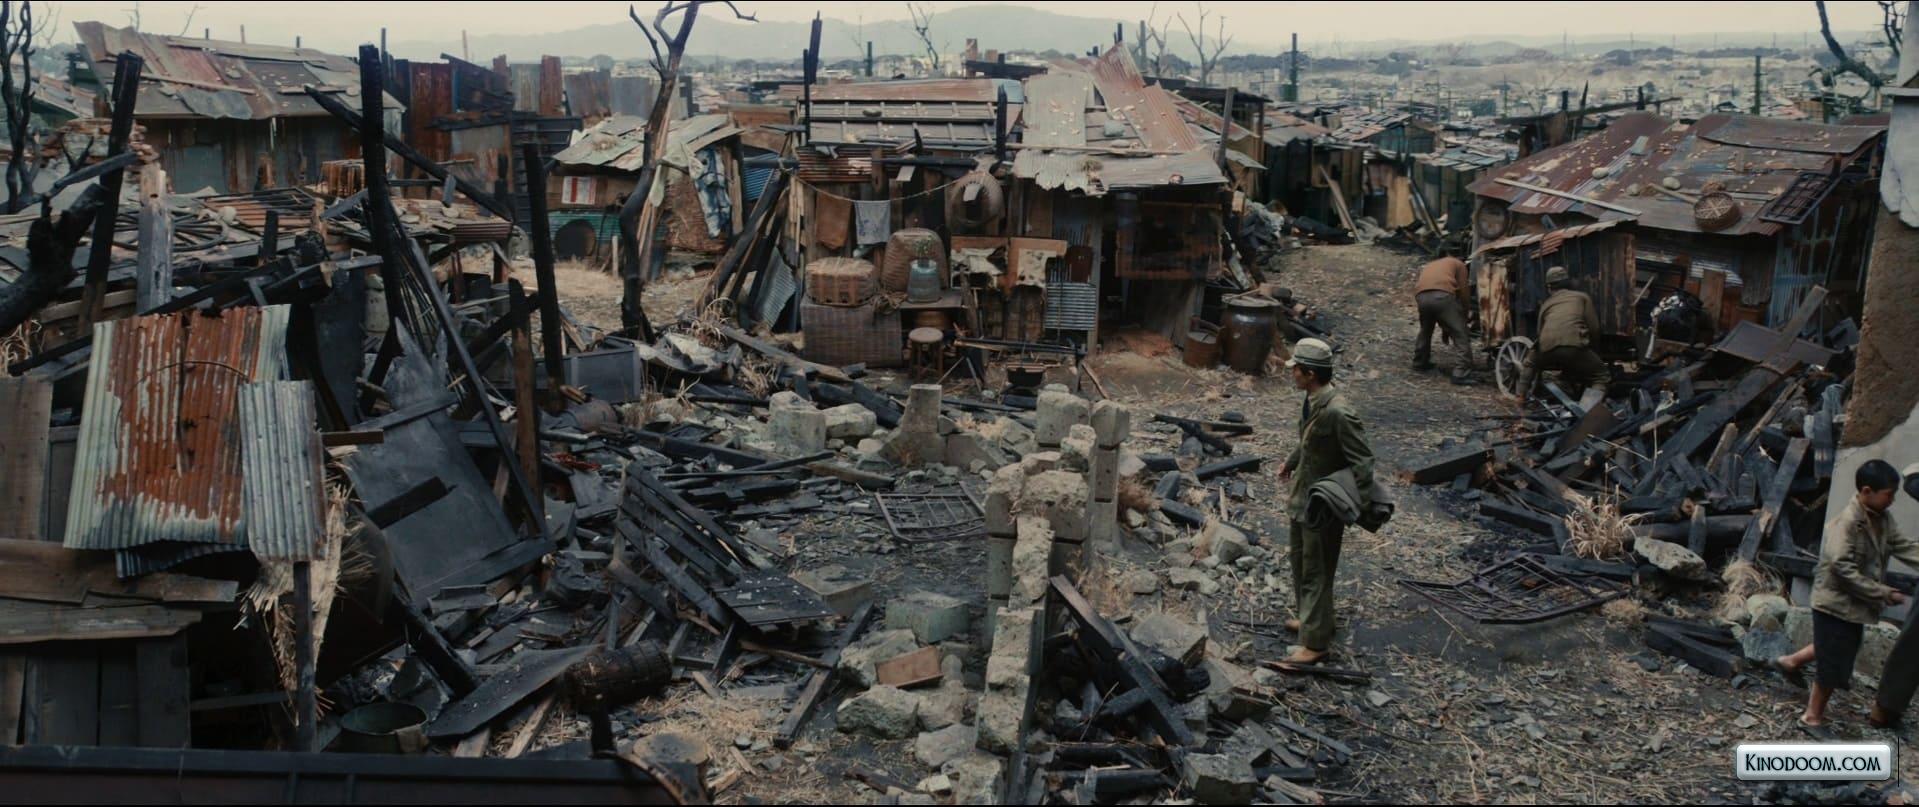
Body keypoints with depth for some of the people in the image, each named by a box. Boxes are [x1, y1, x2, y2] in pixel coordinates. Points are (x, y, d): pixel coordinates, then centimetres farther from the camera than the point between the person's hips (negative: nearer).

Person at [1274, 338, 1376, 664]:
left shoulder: (1338, 412, -29)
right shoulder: (1312, 400, -1)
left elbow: (1363, 458, -25)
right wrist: (1291, 462, 33)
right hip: (1304, 495, 9)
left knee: (1316, 571, 2)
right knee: (1299, 559, 23)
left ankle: (1316, 642, 15)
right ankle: (1311, 619, 41)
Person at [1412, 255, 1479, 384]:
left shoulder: (1429, 267, 42)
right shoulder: (1458, 264, 27)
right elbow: (1464, 292, 15)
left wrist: (1444, 328, 43)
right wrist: (1463, 314, 30)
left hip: (1421, 296, 5)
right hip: (1443, 295, -5)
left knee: (1425, 330, 31)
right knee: (1460, 335, 1)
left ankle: (1419, 362, 41)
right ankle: (1462, 373, -7)